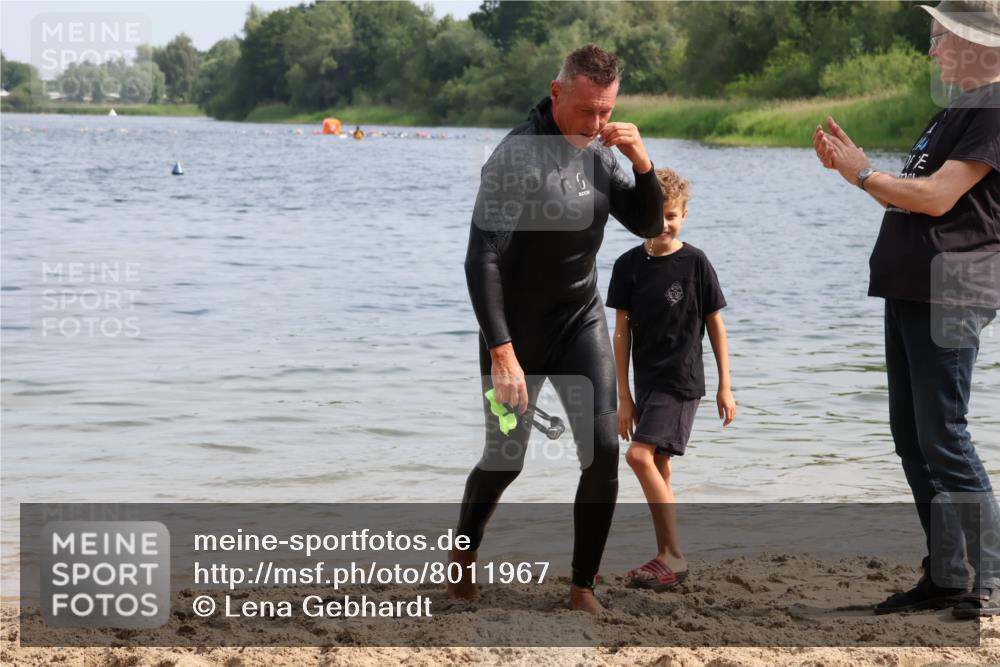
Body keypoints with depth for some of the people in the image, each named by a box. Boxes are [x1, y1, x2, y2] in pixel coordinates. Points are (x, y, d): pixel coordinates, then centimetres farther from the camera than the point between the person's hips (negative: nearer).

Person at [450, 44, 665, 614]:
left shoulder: (599, 153, -2)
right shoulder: (518, 156, -23)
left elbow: (650, 226, 6)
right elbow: (483, 261, -24)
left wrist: (642, 164, -13)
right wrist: (501, 352, -29)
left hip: (581, 320, 5)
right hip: (517, 327, -5)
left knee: (604, 450, -9)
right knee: (506, 459, 5)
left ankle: (583, 587, 2)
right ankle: (464, 552, 35)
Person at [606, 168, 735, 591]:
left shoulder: (695, 263, -6)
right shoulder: (629, 265, 3)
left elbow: (715, 325, 0)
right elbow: (622, 331, 5)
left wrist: (725, 387, 0)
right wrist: (623, 396, 2)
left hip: (682, 380, -5)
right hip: (647, 381, 5)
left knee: (640, 455, -18)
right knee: (657, 468, 9)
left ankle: (673, 558, -13)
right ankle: (665, 559, 18)